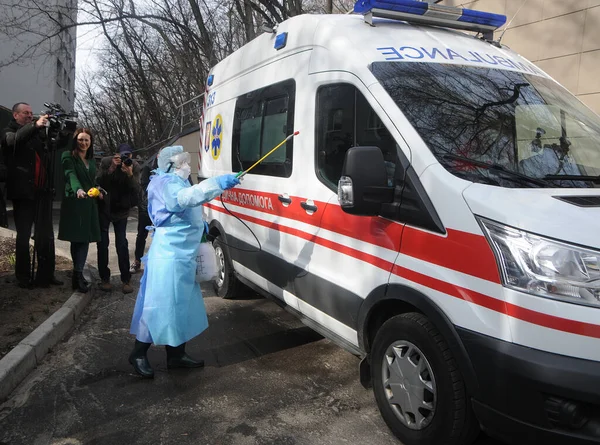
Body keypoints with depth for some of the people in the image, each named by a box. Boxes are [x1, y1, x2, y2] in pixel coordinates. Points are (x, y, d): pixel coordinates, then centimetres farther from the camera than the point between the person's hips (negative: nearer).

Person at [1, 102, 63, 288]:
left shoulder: (38, 133, 15)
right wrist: (35, 125, -35)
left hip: (42, 192, 5)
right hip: (23, 193, -5)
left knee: (46, 236, 5)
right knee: (23, 236, 2)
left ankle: (46, 275, 11)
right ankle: (23, 277, 9)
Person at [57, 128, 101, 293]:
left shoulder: (91, 160, 17)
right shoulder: (68, 156, -4)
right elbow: (71, 175, -21)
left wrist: (98, 191, 4)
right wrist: (78, 190, -40)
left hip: (89, 204, 5)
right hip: (74, 202, -5)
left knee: (84, 238, 0)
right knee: (77, 239, -6)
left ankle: (78, 274, 2)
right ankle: (78, 275, -3)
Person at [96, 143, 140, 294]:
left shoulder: (135, 166, -11)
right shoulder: (106, 162, -13)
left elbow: (136, 190, -17)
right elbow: (99, 182, -22)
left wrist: (130, 174, -33)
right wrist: (111, 169, -33)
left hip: (121, 209, 0)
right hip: (104, 208, 0)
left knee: (122, 244, -3)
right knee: (102, 243, 2)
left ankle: (126, 280, 4)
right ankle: (105, 278, 12)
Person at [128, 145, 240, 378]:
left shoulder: (177, 182, 20)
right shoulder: (166, 183, -14)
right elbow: (185, 197, -37)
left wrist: (200, 223, 15)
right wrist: (218, 183, -44)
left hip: (181, 255, 11)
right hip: (169, 256, -11)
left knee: (181, 305, 15)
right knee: (161, 304, -4)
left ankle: (176, 354, 25)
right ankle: (138, 353, 12)